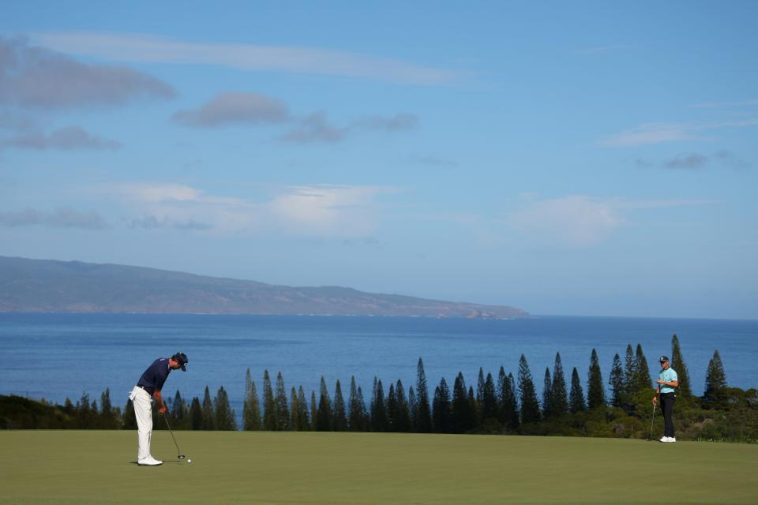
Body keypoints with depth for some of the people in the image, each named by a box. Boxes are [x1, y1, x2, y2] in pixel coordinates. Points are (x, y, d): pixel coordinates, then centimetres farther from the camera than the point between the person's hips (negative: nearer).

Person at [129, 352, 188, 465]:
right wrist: (161, 406, 3)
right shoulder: (162, 371, -24)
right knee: (145, 427, -11)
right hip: (142, 395, -10)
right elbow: (156, 393, -14)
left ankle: (145, 456, 10)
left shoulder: (163, 361, 6)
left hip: (144, 393, 10)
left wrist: (162, 404, 16)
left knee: (148, 427, 9)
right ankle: (144, 458, -13)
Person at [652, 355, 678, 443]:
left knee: (668, 416, -15)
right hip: (662, 396, 8)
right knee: (666, 416, 6)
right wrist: (656, 396, 15)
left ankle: (667, 436, -21)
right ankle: (672, 436, 8)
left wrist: (664, 382, -22)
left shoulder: (672, 372, -8)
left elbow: (675, 384, -18)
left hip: (669, 395, -8)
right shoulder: (661, 373, 18)